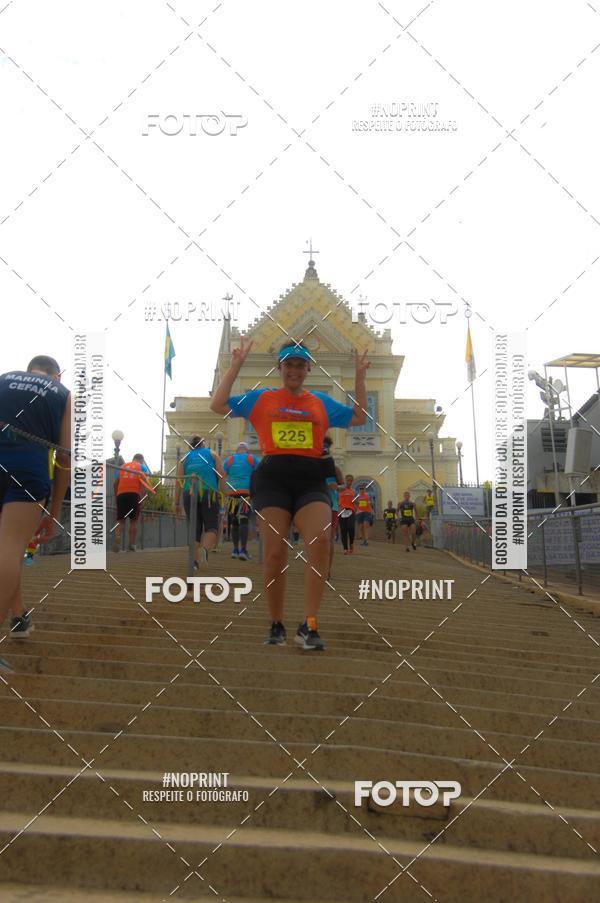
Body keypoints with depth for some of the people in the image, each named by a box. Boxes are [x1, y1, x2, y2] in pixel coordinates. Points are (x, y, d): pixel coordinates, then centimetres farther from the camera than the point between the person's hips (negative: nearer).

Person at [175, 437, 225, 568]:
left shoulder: (185, 458, 19)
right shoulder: (212, 454, 17)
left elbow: (179, 481, 9)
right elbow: (221, 476, 3)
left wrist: (177, 502, 8)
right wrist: (221, 493, 4)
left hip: (189, 493, 2)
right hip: (209, 493, -2)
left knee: (195, 528, 9)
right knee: (211, 526, 0)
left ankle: (195, 561, 2)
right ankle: (204, 549, -29)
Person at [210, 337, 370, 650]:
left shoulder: (322, 402, 21)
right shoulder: (260, 398, 15)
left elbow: (359, 417, 23)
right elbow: (218, 405, 9)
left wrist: (359, 376, 19)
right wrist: (236, 366, 7)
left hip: (311, 479, 1)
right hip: (273, 477, -1)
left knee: (321, 540, -23)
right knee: (275, 552, -8)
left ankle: (308, 626, -19)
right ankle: (276, 625, 11)